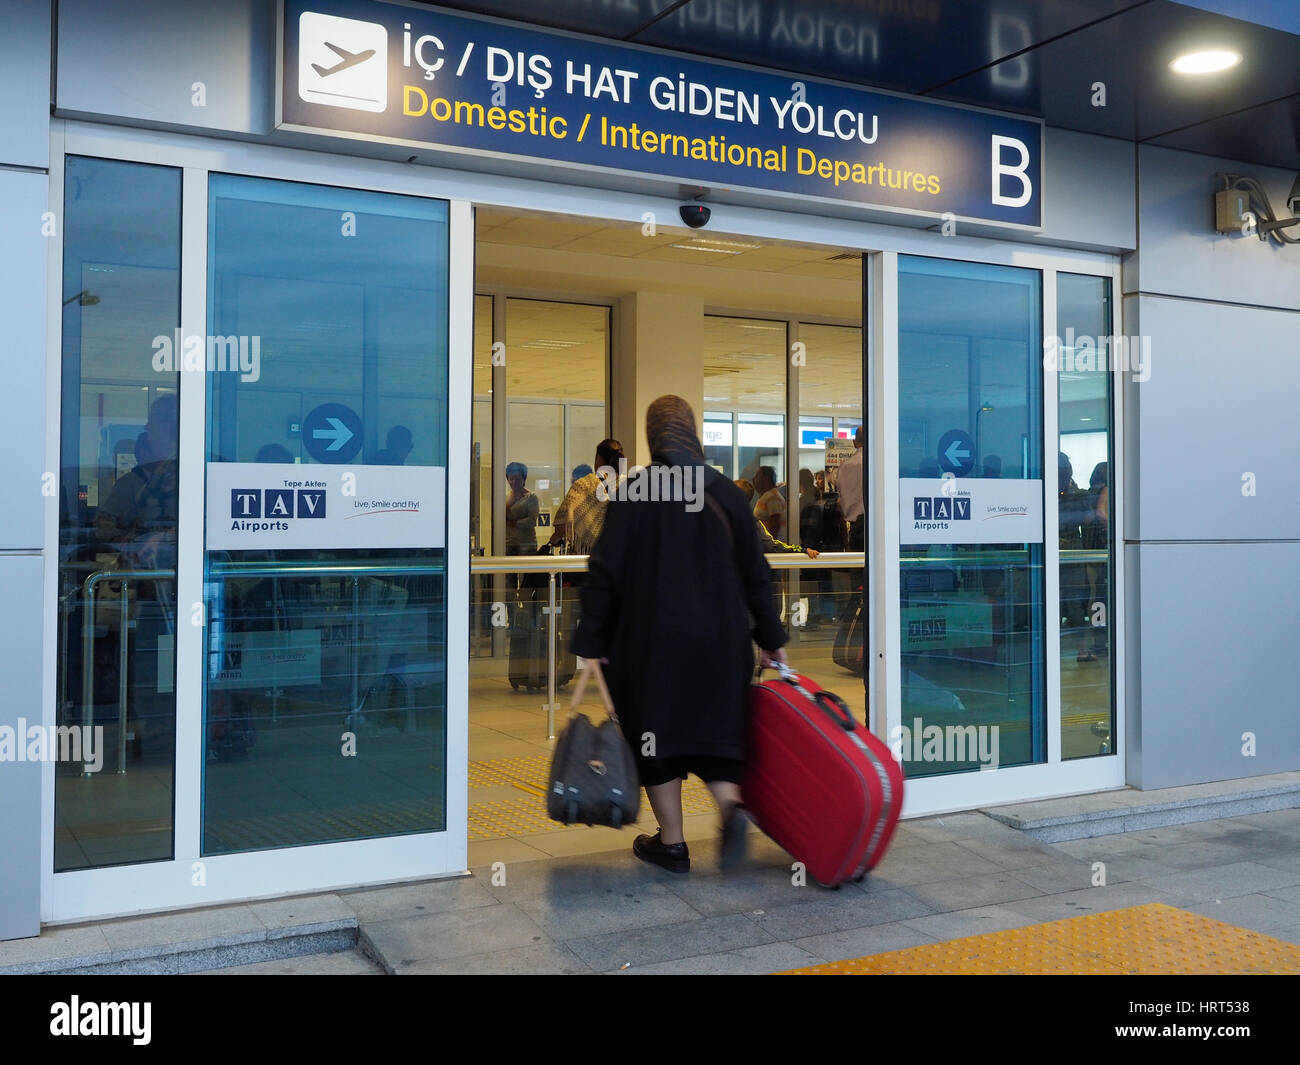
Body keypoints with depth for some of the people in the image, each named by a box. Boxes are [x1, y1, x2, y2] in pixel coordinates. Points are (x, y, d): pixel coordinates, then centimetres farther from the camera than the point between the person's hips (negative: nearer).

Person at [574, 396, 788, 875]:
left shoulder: (633, 493, -9)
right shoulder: (726, 492, 2)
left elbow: (605, 572, -10)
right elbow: (755, 572, 7)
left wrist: (592, 641, -3)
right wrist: (770, 637, 16)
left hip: (653, 640, -3)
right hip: (719, 641, 3)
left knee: (657, 734, 10)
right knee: (712, 730, 16)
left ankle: (672, 843, 16)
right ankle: (730, 806, -8)